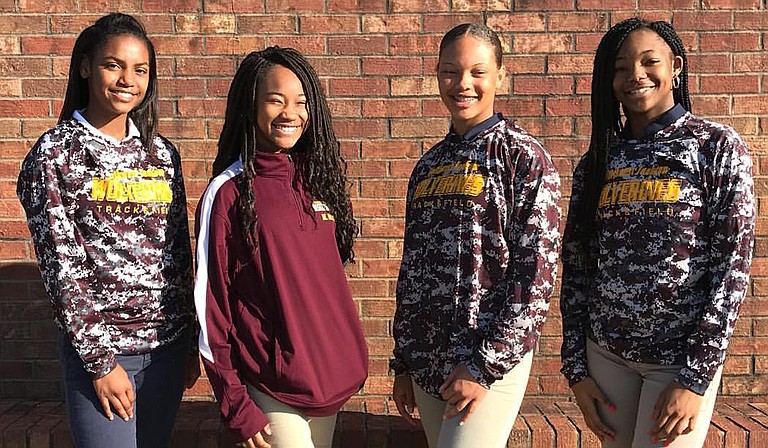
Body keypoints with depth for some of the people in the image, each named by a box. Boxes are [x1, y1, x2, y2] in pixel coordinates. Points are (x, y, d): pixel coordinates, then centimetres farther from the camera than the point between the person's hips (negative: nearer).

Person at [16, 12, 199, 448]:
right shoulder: (54, 153, -6)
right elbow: (61, 264, -10)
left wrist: (191, 341, 8)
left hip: (169, 340, 4)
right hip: (98, 346, -4)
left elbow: (180, 252, 8)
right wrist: (100, 360, -11)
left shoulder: (161, 152, 6)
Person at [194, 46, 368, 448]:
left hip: (331, 378, 5)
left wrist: (346, 361, 11)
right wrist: (235, 406, -9)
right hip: (271, 389, -5)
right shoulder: (228, 192, -12)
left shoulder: (319, 176, 3)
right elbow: (212, 304, -9)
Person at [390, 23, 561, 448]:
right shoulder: (428, 165, 9)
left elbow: (537, 271, -12)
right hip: (426, 362, 6)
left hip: (491, 363, -5)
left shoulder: (524, 157, -7)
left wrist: (488, 364, -15)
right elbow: (411, 269, 12)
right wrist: (403, 363, 13)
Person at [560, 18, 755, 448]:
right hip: (606, 352, 4)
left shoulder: (718, 146, -5)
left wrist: (696, 379, -14)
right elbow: (576, 268, 6)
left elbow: (733, 266, -10)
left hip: (684, 357, -3)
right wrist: (576, 368, 3)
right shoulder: (598, 161, 5)